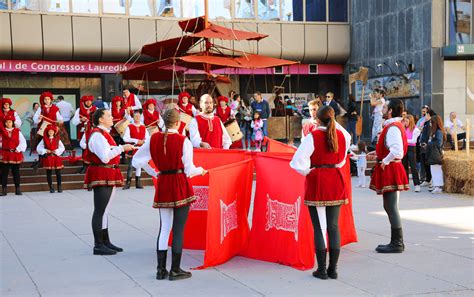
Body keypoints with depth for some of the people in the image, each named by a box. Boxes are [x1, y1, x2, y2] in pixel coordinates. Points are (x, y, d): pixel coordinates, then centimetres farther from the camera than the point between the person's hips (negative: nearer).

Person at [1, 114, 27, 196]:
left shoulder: (17, 131, 4)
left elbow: (23, 142, 1)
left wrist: (18, 149, -9)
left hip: (16, 154, 0)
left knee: (16, 172, 5)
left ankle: (17, 189, 10)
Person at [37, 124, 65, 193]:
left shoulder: (57, 139, 7)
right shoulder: (44, 140, 4)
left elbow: (62, 147, 6)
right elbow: (38, 148, 2)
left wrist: (57, 151, -10)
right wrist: (45, 151, -12)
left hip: (56, 157, 1)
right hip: (48, 158, -1)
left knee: (58, 172, 1)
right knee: (49, 173, 1)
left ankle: (59, 187, 9)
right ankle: (51, 187, 9)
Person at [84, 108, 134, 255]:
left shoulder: (104, 133, 19)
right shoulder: (97, 135, -15)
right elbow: (105, 157, -23)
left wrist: (122, 149, 8)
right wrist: (122, 148, -18)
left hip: (109, 176, 11)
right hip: (101, 175, -11)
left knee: (104, 210, 15)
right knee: (100, 211, -7)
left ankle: (106, 242, 23)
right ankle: (98, 246, -3)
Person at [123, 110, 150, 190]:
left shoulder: (144, 128, 11)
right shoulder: (129, 127, -1)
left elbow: (148, 138, 8)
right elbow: (125, 138, -11)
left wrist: (143, 141, -13)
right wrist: (136, 141, -18)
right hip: (132, 149, -4)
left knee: (139, 165, 6)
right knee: (130, 165, -6)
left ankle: (138, 182, 11)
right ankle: (128, 182, -1)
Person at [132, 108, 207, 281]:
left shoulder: (153, 139, 1)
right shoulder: (183, 141, -12)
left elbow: (136, 161, 5)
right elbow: (189, 170, -10)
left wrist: (155, 174, 13)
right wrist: (200, 171, 11)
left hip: (162, 185, 5)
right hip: (180, 185, -4)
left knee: (164, 227, 12)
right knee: (178, 229, 2)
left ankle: (161, 269, 15)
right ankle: (175, 270, 7)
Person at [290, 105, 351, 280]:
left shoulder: (313, 136, -11)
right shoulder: (342, 135, 3)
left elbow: (298, 161, -19)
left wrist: (307, 172, -3)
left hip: (317, 183, -4)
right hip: (336, 182, 4)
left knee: (319, 227, 2)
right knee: (334, 226, 9)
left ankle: (322, 269, 4)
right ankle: (333, 268, 12)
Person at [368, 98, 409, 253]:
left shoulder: (392, 128, -18)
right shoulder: (395, 125, 14)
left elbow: (397, 152, -29)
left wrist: (384, 161, -17)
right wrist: (377, 154, 16)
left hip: (390, 169, -11)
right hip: (391, 170, 11)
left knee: (391, 207, -5)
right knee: (390, 207, 15)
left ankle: (397, 243, 1)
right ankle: (397, 241, 23)